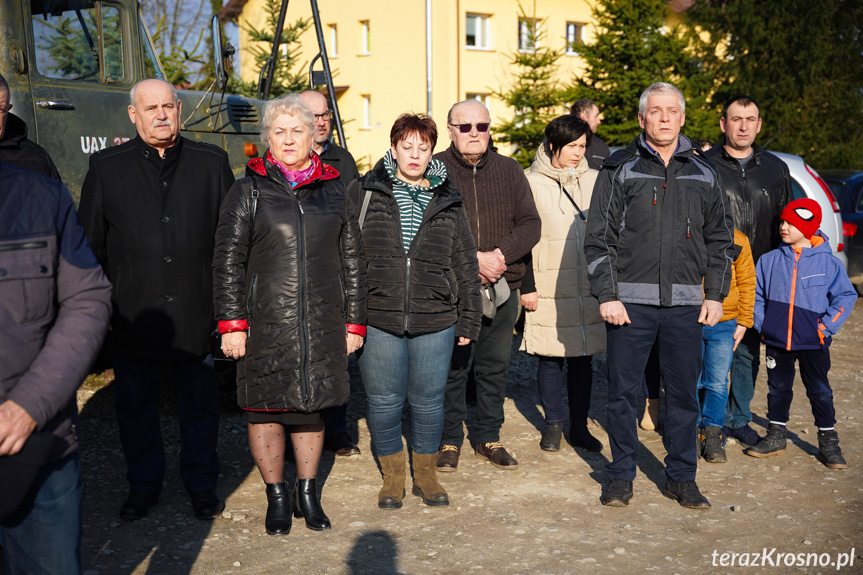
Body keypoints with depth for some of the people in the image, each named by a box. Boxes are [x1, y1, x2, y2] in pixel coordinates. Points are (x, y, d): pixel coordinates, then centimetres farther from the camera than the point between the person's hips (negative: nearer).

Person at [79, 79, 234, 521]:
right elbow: (89, 244, 6)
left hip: (197, 314, 0)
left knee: (199, 403, 11)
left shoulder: (211, 162, 4)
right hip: (133, 316, 1)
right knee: (135, 405, 12)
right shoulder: (106, 167, 3)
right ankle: (144, 485, 32)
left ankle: (201, 484, 29)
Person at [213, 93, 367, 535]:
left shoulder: (332, 190, 10)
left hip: (321, 324, 2)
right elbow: (228, 260, 0)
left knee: (311, 405, 11)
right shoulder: (249, 190, 3)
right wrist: (232, 323, -7)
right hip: (265, 322, -2)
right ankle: (276, 496, 23)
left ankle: (308, 493, 27)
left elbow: (351, 260, 12)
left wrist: (354, 321, 8)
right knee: (265, 407, 5)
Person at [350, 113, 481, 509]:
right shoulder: (363, 193, 3)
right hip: (378, 320, -1)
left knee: (428, 401, 9)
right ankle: (392, 476, 26)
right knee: (383, 401, 7)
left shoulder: (448, 202, 9)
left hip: (435, 322, 1)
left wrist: (469, 320, 9)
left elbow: (466, 265, 12)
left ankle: (426, 474, 29)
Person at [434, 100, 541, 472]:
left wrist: (500, 254, -13)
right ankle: (449, 440, 18)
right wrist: (472, 258, -18)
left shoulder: (510, 171, 10)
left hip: (501, 288, 3)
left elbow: (530, 224, 4)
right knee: (451, 368, 3)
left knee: (495, 367, 11)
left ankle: (488, 438, 26)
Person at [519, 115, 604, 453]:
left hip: (588, 287, 3)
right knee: (550, 357, 5)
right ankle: (553, 424, 19)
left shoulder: (595, 181, 9)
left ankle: (579, 425, 20)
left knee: (582, 356, 8)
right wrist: (526, 286, -7)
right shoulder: (532, 184, -1)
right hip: (548, 288, -3)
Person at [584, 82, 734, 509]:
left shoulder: (702, 174, 12)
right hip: (630, 301, -2)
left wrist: (715, 295, 7)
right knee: (622, 392, 4)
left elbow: (719, 239, 16)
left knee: (684, 393, 8)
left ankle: (682, 477, 22)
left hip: (686, 304, 3)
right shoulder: (619, 169, 2)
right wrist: (606, 295, -8)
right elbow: (598, 238, -1)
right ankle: (621, 476, 19)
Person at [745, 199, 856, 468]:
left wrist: (825, 327, -7)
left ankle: (828, 442, 19)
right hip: (776, 341, 2)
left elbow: (845, 297, 0)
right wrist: (761, 326, -1)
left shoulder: (829, 263, -4)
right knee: (778, 388, 13)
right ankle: (776, 437, 26)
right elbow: (757, 296, 10)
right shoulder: (770, 261, 3)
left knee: (820, 390, 6)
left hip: (813, 343, -2)